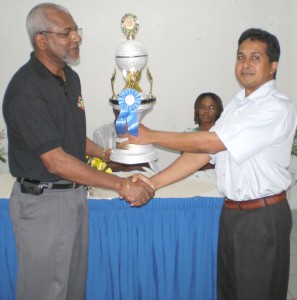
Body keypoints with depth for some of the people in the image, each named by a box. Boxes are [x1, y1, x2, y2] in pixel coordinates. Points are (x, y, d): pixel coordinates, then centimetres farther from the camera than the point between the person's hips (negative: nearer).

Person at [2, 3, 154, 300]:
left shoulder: (70, 76, 5)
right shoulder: (25, 91, -23)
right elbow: (55, 161, -25)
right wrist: (122, 185, -25)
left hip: (74, 194, 8)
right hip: (42, 201, -8)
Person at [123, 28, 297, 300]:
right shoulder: (236, 105, 10)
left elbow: (209, 143, -21)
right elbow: (202, 153, 4)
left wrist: (151, 136, -14)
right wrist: (154, 182, -6)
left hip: (263, 218, -7)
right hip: (231, 212, 8)